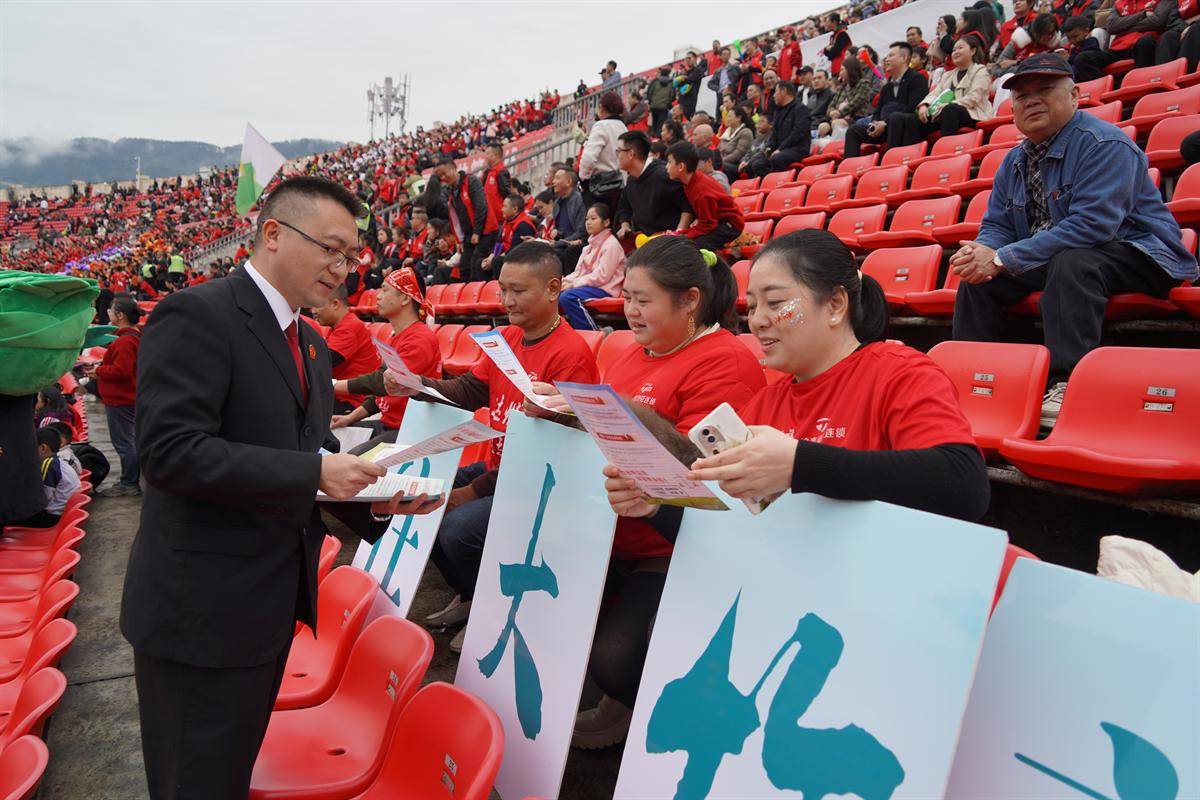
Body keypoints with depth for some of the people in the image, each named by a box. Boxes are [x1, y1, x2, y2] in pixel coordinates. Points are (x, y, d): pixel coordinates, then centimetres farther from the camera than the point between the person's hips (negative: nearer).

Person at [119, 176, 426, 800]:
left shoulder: (311, 344, 12)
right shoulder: (197, 316, -16)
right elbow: (170, 451, -25)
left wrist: (375, 497, -5)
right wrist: (314, 472, -26)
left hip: (274, 603, 8)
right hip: (202, 609, -8)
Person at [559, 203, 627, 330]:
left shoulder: (611, 244, -8)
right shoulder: (591, 244, 20)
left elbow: (602, 276, -16)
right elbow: (579, 271, 17)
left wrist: (573, 283, -16)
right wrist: (566, 280, -4)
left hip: (604, 289, -8)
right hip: (587, 285, 8)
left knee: (568, 297, -31)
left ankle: (594, 333, -24)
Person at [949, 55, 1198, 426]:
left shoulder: (1104, 144, -18)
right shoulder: (1015, 161, 7)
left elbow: (1091, 225, -30)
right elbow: (996, 225, 10)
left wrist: (1002, 259, -30)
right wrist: (982, 251, -17)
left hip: (1137, 256, -8)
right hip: (1053, 260, 8)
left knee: (1069, 262, -37)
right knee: (978, 275, -6)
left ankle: (1066, 382, -37)